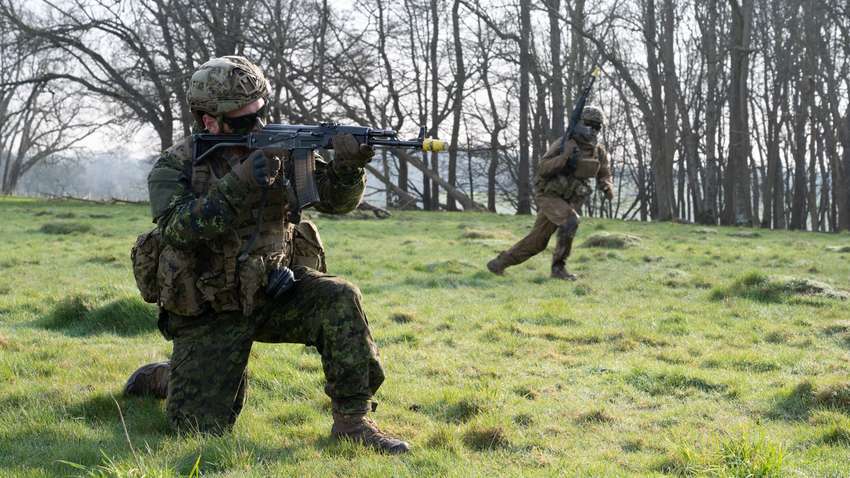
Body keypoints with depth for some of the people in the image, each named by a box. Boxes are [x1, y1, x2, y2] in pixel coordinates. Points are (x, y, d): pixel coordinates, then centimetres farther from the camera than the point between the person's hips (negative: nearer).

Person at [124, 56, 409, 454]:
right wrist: (239, 185, -36)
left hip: (272, 290, 3)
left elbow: (335, 200, -6)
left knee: (340, 300, -26)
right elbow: (179, 230, -28)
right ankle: (162, 378, 28)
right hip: (209, 312, -2)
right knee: (201, 427, -6)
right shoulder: (174, 168, -10)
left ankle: (352, 420, -16)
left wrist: (348, 167, -29)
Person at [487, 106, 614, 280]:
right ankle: (558, 267, -18)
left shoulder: (599, 151, 1)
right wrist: (564, 157, -34)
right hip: (550, 196, -6)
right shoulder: (564, 144, -17)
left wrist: (608, 188, -11)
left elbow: (604, 175, 13)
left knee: (537, 241, 2)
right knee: (570, 220, -30)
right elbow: (542, 169, -19)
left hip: (569, 200, 6)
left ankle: (500, 262, 18)